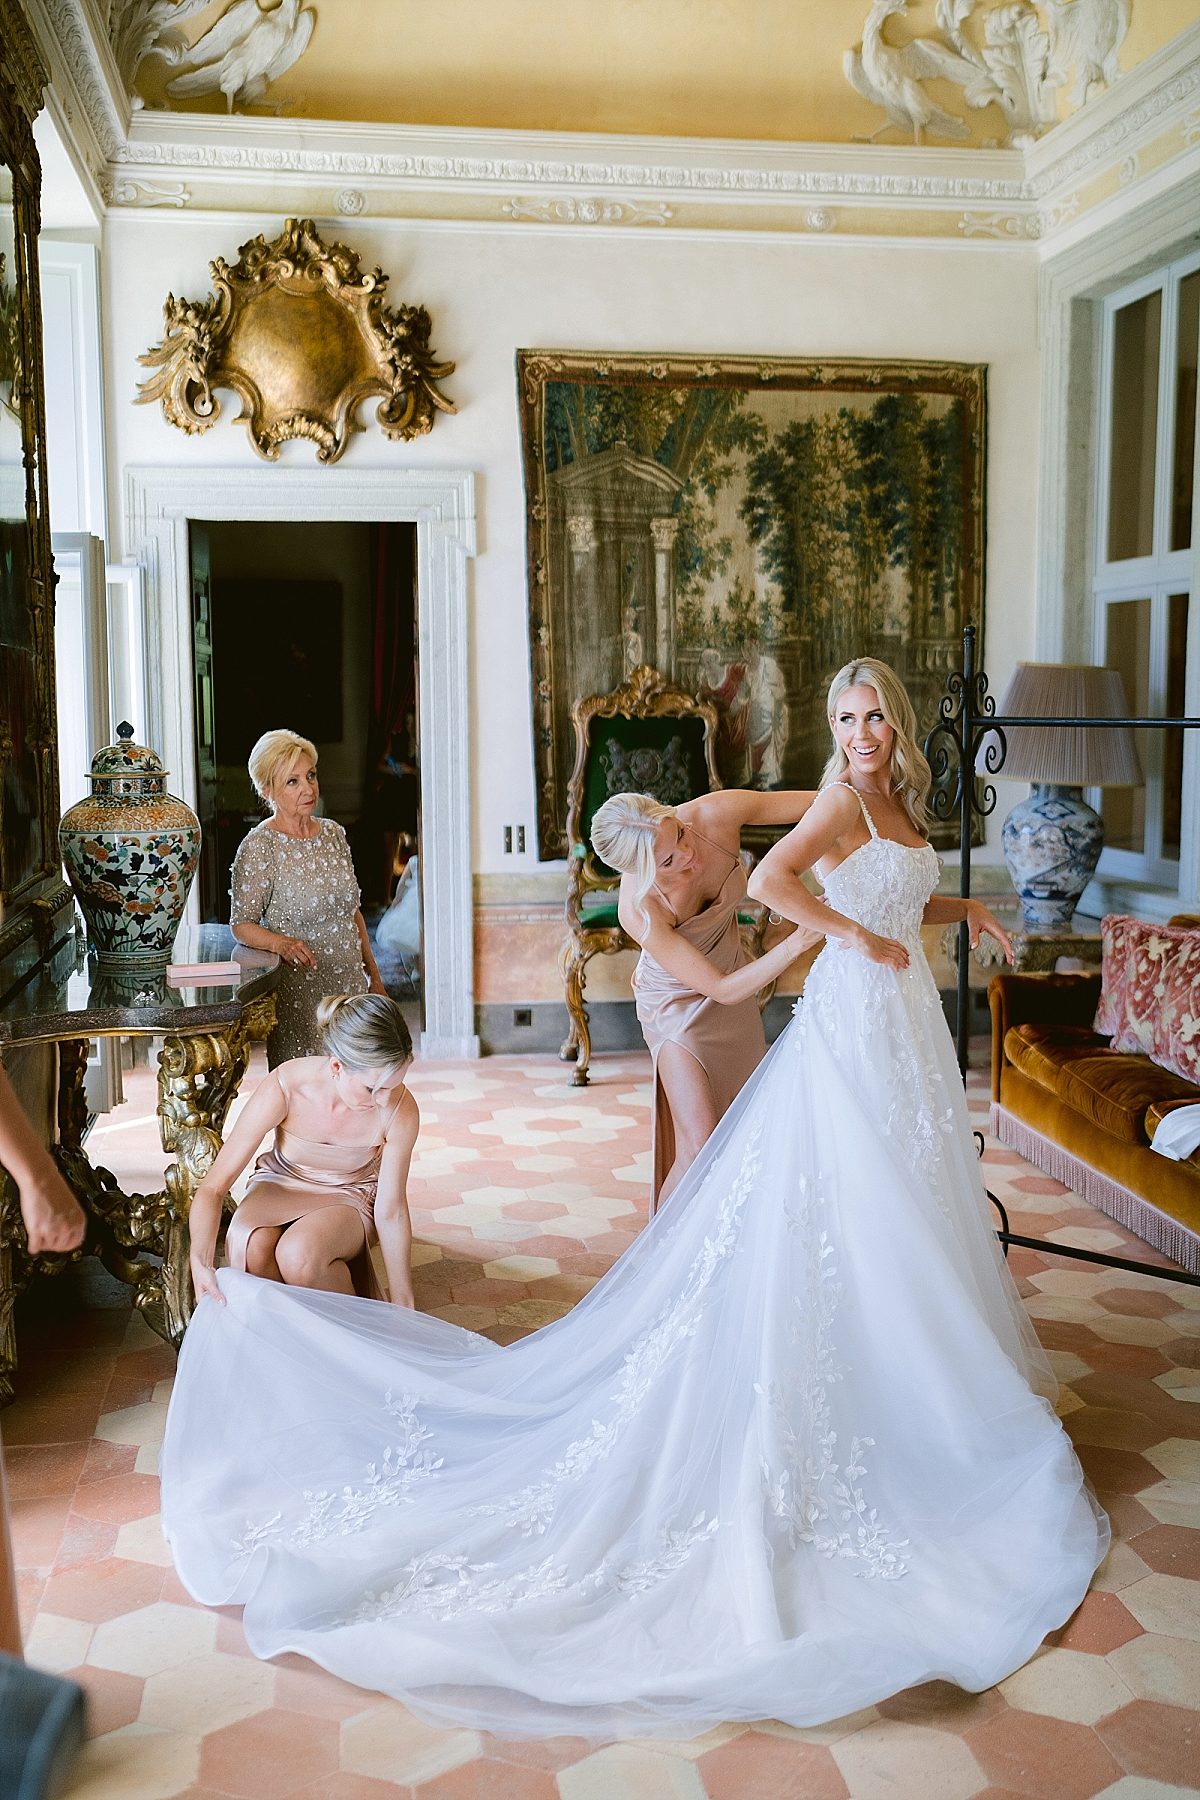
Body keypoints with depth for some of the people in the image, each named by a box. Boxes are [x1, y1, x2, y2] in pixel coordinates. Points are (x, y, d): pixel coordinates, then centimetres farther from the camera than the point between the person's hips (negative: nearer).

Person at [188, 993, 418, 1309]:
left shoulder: (400, 1110, -27)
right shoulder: (284, 1087, -29)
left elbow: (391, 1212, -15)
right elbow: (213, 1186, -25)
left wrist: (405, 1308, -10)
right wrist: (201, 1263, -42)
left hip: (349, 1197, -1)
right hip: (280, 1184, 1)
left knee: (299, 1255, -36)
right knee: (250, 1246, -36)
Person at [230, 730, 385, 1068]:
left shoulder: (333, 833, 9)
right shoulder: (258, 846, -10)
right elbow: (241, 925, -8)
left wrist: (374, 977, 15)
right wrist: (281, 943, -27)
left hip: (350, 987, 6)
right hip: (298, 994, -6)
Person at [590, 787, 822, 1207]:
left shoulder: (716, 814, -29)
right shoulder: (638, 911, -35)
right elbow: (722, 989, -30)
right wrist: (795, 944, -42)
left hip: (733, 973, 5)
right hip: (677, 1003, -5)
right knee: (700, 1149, -13)